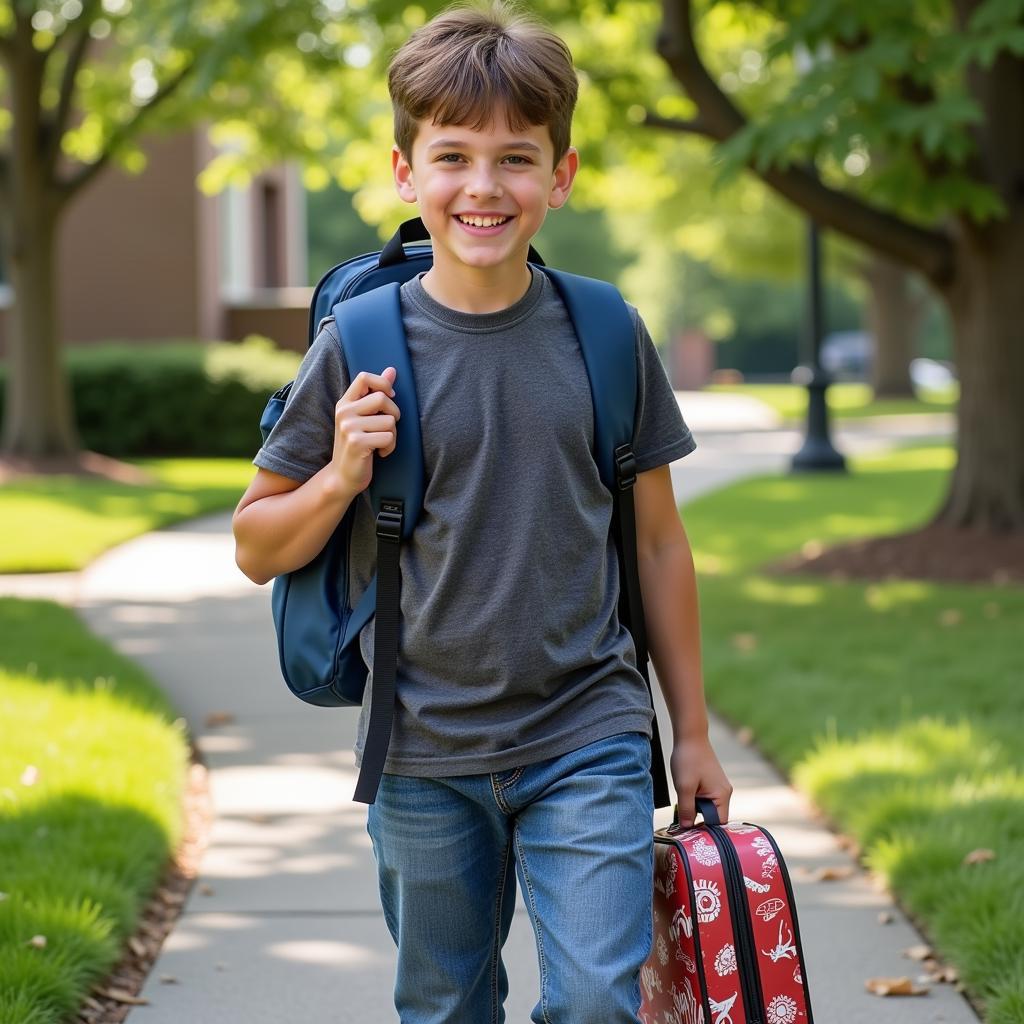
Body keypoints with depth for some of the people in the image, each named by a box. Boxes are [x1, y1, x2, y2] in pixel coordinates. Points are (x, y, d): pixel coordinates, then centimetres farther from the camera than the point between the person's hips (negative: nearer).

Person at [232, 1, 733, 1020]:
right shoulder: (361, 345, -5)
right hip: (423, 756, 0)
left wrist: (691, 732, 11)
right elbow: (256, 548, 3)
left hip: (589, 736, 0)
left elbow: (658, 539, 8)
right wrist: (342, 476, -16)